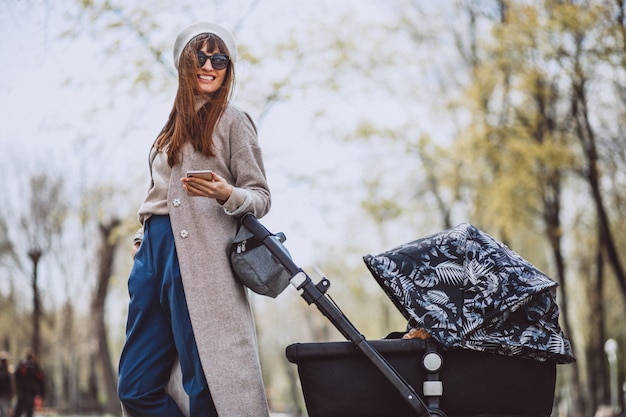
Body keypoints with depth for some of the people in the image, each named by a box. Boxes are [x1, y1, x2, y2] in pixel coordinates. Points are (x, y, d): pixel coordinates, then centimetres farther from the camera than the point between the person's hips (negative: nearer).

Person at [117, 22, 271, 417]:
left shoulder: (233, 121, 5)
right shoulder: (175, 125, 23)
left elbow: (261, 198, 1)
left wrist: (226, 194, -18)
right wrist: (145, 239, 15)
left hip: (201, 254, -6)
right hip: (155, 249, 7)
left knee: (208, 385, -10)